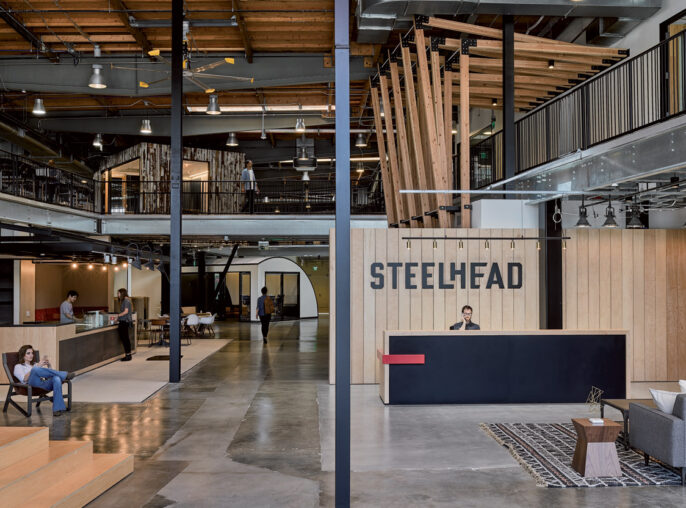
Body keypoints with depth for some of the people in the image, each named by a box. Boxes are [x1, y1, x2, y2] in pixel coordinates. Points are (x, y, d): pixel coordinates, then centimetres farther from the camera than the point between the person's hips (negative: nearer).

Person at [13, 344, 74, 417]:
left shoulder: (36, 364, 34)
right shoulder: (18, 366, 19)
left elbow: (47, 375, 21)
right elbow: (24, 379, -4)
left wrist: (48, 366, 0)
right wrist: (38, 366, -13)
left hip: (44, 384, 4)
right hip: (33, 385, -4)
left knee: (56, 378, -32)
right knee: (36, 369, -35)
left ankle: (58, 408, -42)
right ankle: (65, 375, -28)